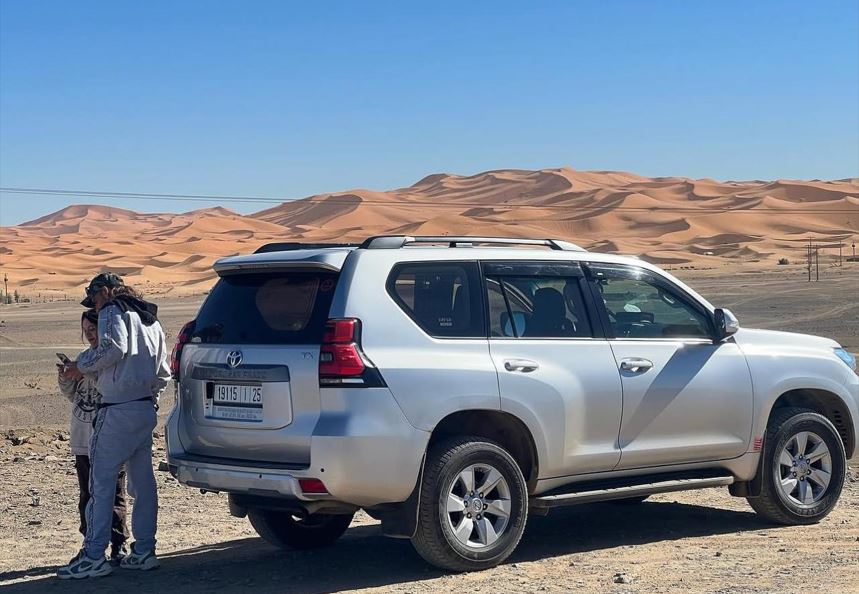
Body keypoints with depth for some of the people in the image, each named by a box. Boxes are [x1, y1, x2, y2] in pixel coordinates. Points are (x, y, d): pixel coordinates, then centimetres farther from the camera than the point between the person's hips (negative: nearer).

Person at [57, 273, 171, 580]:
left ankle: (94, 556, -9)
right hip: (147, 409, 9)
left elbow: (113, 348, -22)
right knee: (142, 482, 11)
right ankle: (144, 551, 14)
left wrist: (81, 365, -10)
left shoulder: (113, 312, -4)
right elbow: (163, 373, 22)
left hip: (118, 410, -9)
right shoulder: (150, 320, 23)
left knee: (101, 480, -7)